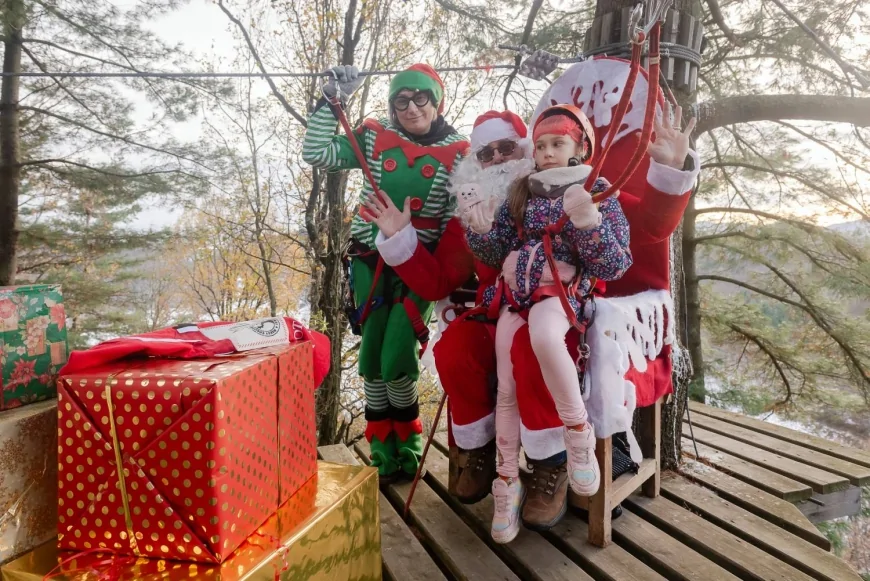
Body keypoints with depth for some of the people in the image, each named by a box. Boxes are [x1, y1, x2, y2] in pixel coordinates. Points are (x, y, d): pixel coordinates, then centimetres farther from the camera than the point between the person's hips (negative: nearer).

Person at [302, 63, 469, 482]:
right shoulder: (375, 137, 3)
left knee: (396, 361, -9)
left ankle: (407, 446, 18)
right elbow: (316, 153, -4)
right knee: (371, 355, 3)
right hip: (371, 259, 2)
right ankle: (382, 451, 21)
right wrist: (332, 100, -8)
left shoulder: (458, 152, 0)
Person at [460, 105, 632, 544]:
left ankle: (579, 431, -17)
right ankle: (508, 483, 10)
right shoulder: (521, 194, 16)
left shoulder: (598, 193, 3)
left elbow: (615, 266, -6)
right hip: (514, 294, 5)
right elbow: (495, 253, 15)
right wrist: (480, 230, -6)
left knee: (544, 335, -39)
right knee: (507, 386, -5)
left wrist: (587, 221, -21)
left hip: (561, 293, -4)